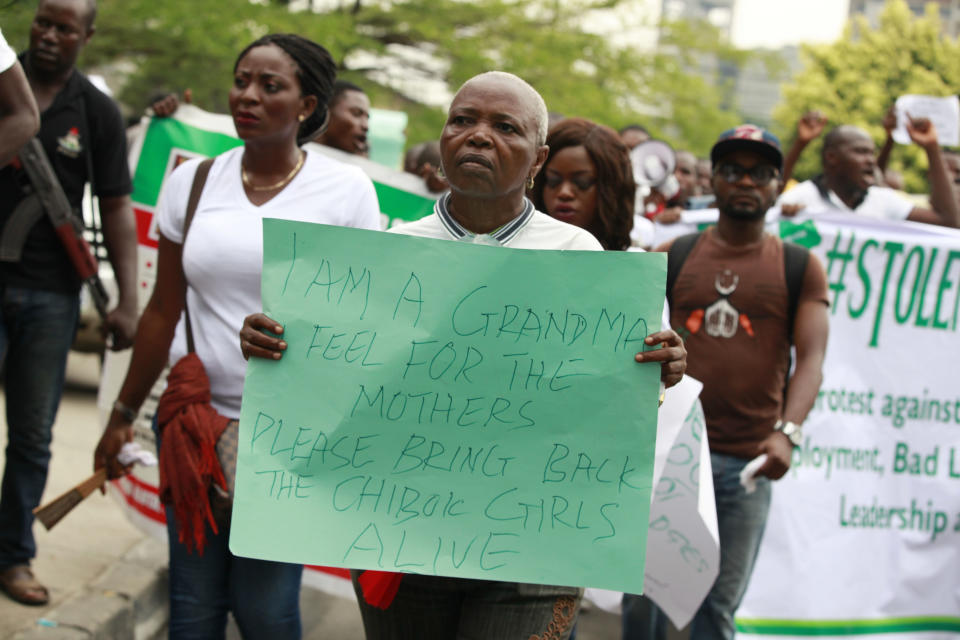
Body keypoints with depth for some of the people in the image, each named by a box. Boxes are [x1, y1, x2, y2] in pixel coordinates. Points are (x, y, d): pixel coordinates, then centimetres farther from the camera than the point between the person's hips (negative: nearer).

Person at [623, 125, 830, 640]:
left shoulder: (801, 268, 7)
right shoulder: (672, 258, 10)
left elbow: (810, 358, -4)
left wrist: (787, 431, -20)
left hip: (747, 462, -1)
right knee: (642, 588, 2)